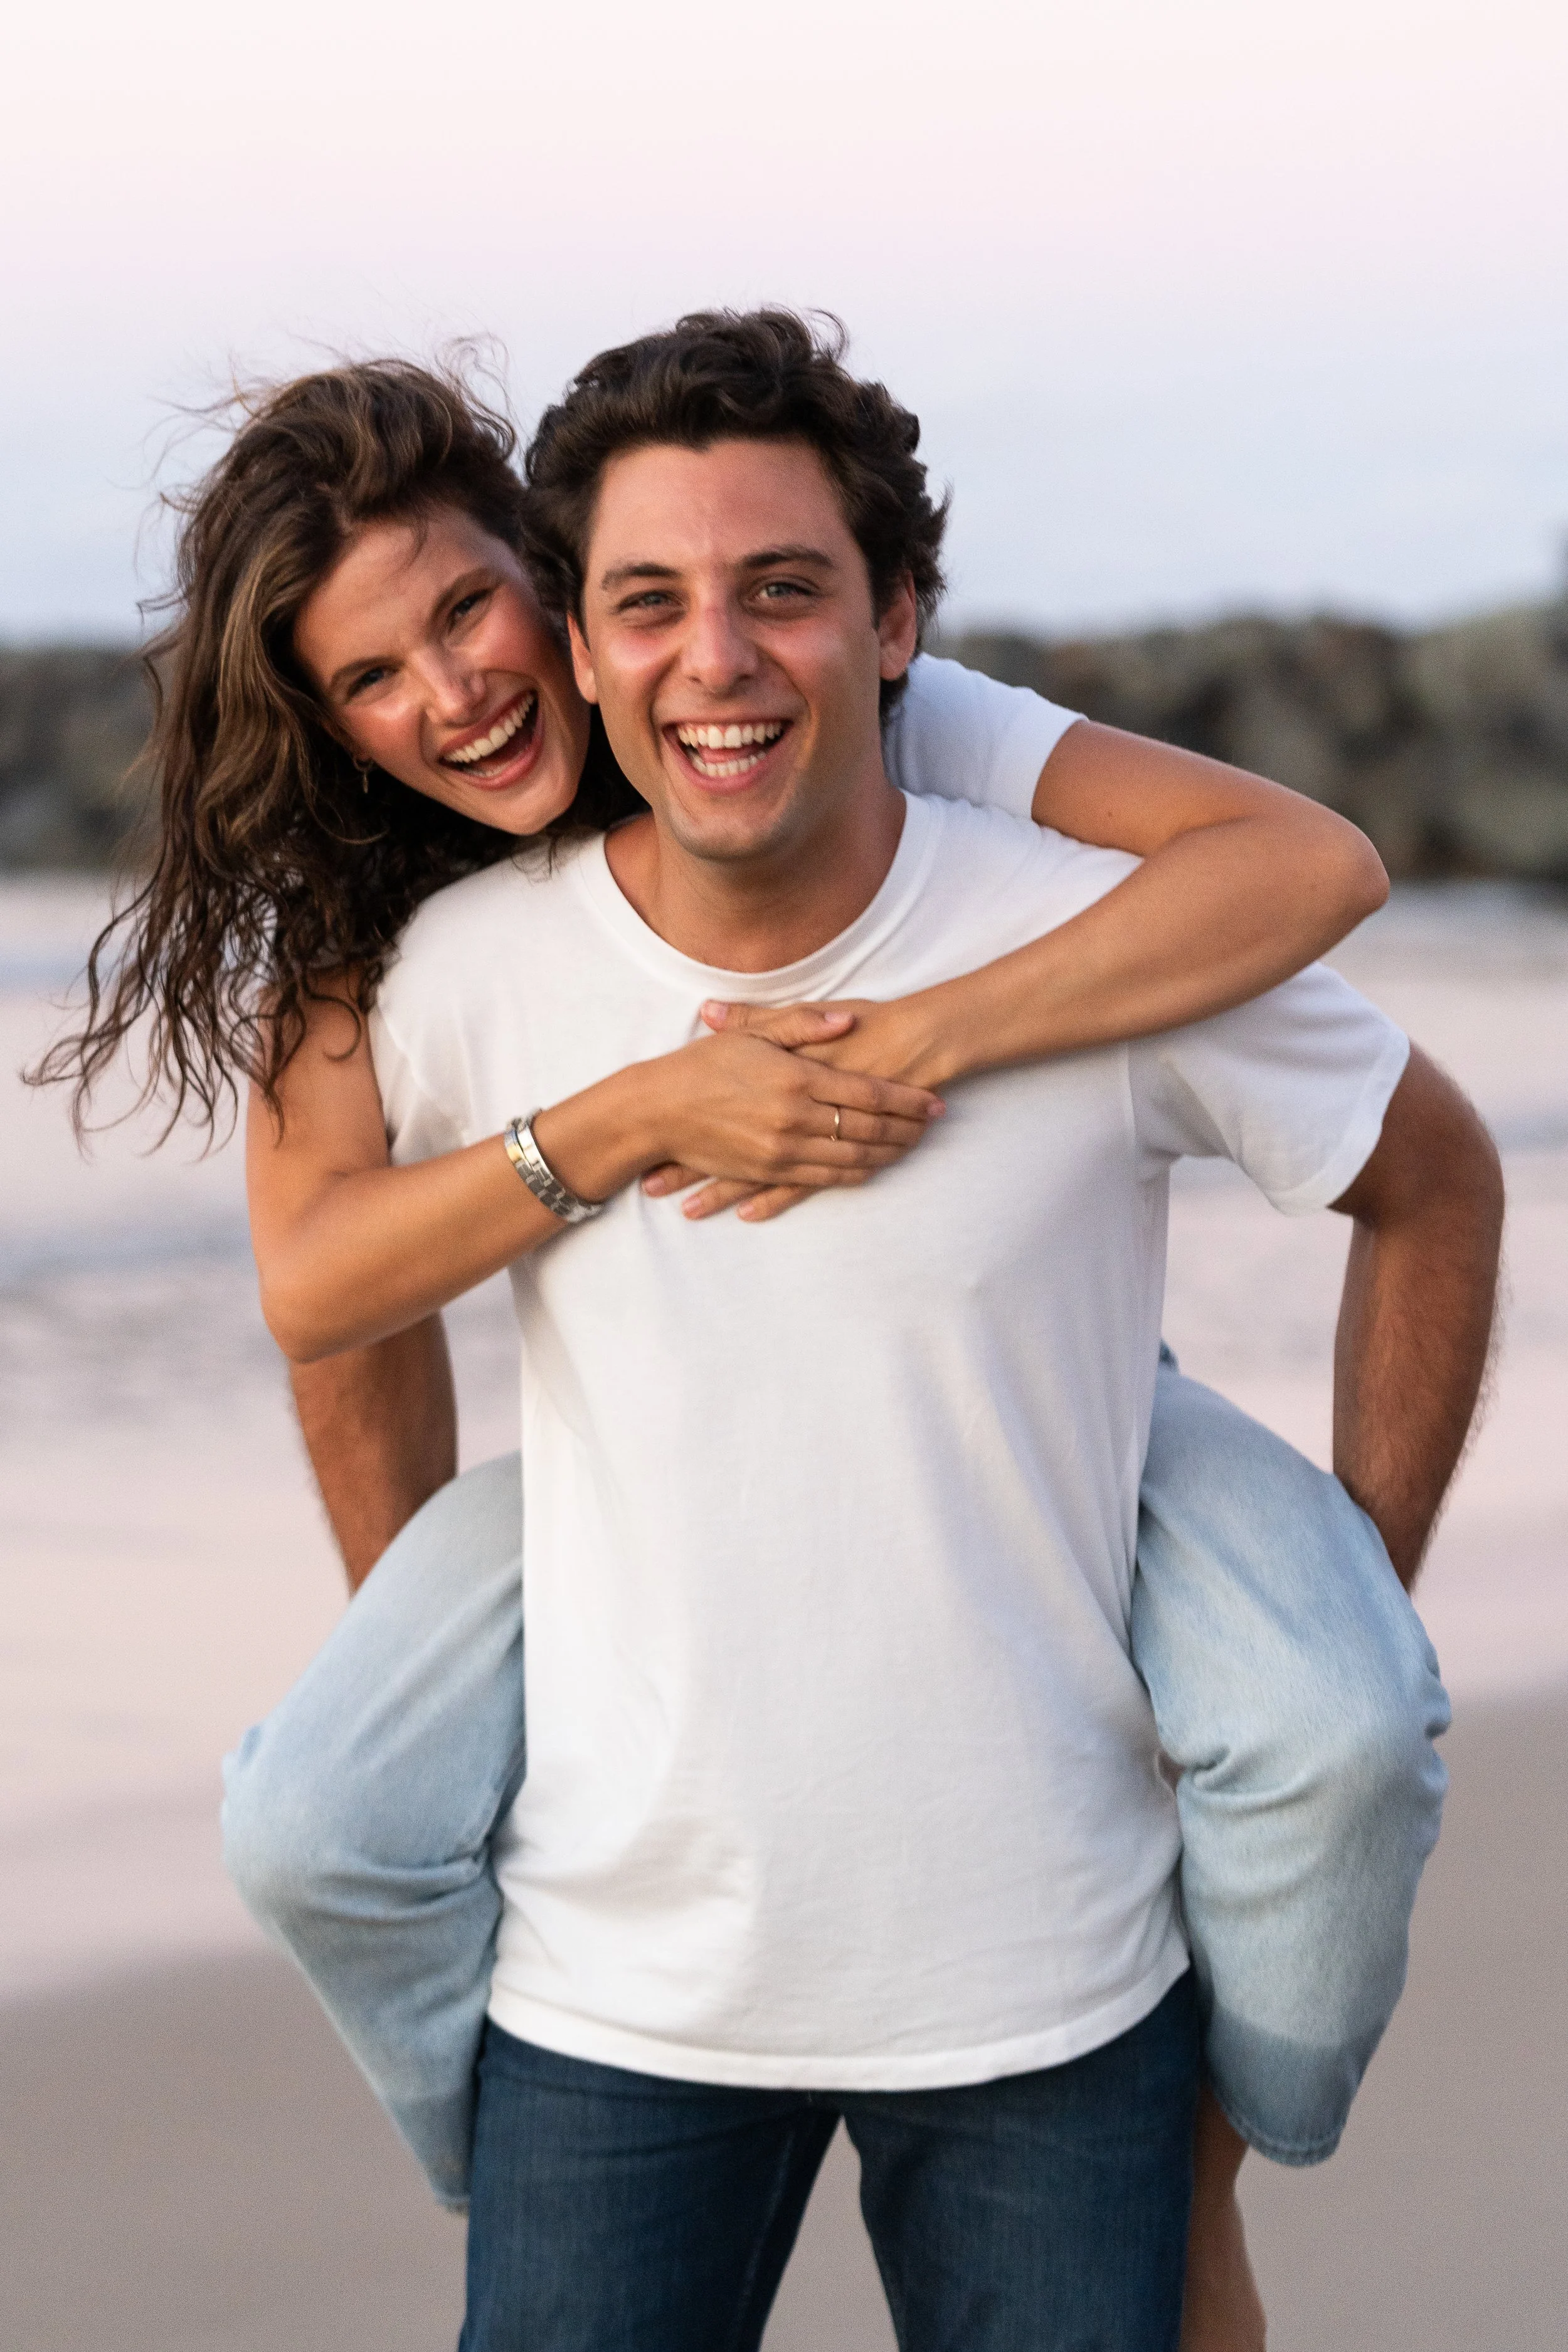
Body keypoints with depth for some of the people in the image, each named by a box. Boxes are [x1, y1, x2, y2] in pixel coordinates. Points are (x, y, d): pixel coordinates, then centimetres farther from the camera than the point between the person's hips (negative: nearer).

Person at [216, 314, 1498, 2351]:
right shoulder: (475, 967, -7)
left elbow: (1435, 1189, 4)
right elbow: (309, 1287, 3)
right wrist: (630, 1121, -11)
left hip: (1050, 1981, -1)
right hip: (617, 1983, 1)